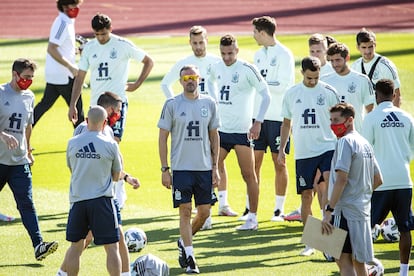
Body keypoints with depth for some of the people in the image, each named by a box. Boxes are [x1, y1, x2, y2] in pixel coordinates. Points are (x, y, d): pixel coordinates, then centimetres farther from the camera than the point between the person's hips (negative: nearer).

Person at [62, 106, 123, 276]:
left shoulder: (72, 143, 2)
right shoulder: (110, 145, -6)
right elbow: (116, 176, 5)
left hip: (77, 199, 3)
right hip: (101, 199, -3)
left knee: (76, 246, 14)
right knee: (112, 247, 1)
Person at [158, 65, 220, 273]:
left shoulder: (209, 103, 6)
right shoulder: (172, 105, -3)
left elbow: (214, 135, 12)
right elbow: (162, 137, 0)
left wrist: (215, 166, 7)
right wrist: (165, 169, -5)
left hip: (204, 168, 3)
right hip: (181, 168, -3)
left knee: (204, 212, 5)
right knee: (185, 212, -4)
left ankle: (184, 242, 28)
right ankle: (189, 256, 1)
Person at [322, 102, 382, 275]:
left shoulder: (345, 141, -12)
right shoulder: (365, 143, 16)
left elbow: (341, 179, -20)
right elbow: (378, 180, 21)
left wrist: (329, 210, -21)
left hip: (345, 210, -9)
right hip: (363, 210, 9)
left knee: (344, 260, -11)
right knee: (358, 261, 15)